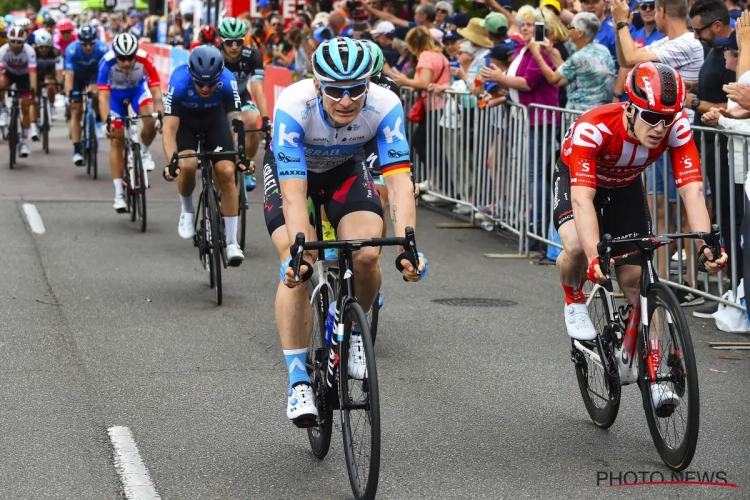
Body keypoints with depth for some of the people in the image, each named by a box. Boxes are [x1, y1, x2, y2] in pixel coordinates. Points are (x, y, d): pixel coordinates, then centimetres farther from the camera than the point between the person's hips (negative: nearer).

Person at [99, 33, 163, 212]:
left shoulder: (145, 60, -35)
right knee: (116, 141, -5)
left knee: (151, 122, -28)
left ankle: (145, 152, 5)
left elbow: (156, 91, -34)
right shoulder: (107, 62, -36)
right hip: (115, 93, 0)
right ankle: (119, 193, 0)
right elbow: (103, 96, -39)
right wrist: (107, 122, -51)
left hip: (138, 89, 0)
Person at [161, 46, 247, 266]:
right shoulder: (179, 81, -36)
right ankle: (187, 210, 4)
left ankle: (232, 243, -8)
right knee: (187, 165, -28)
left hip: (214, 117, 1)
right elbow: (169, 128, -38)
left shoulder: (227, 81, -33)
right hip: (184, 118, -1)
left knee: (227, 172, -16)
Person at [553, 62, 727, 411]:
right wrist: (595, 257, -61)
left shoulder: (677, 128, -30)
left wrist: (706, 245, -51)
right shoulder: (593, 129, -41)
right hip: (576, 180, -3)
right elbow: (583, 198, -48)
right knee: (576, 247, -33)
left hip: (625, 188, 3)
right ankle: (574, 301, 0)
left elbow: (692, 188, -36)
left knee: (637, 279, -4)